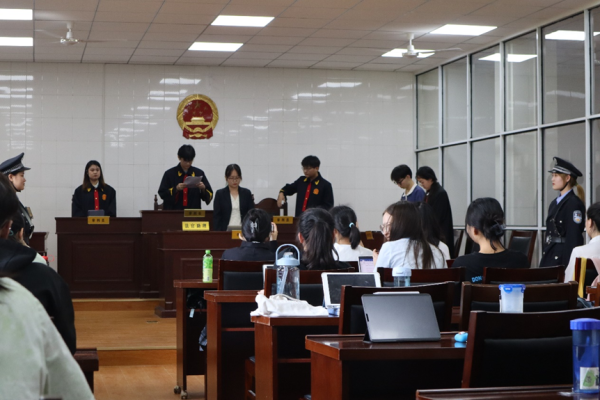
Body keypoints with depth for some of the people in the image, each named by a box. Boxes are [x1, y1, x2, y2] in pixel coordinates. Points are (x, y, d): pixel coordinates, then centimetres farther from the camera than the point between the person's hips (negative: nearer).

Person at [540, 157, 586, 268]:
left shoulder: (574, 204, -10)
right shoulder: (554, 203, 16)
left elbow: (574, 236, -15)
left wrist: (569, 264, -19)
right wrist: (545, 257, 17)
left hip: (563, 255, -8)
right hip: (550, 255, 8)